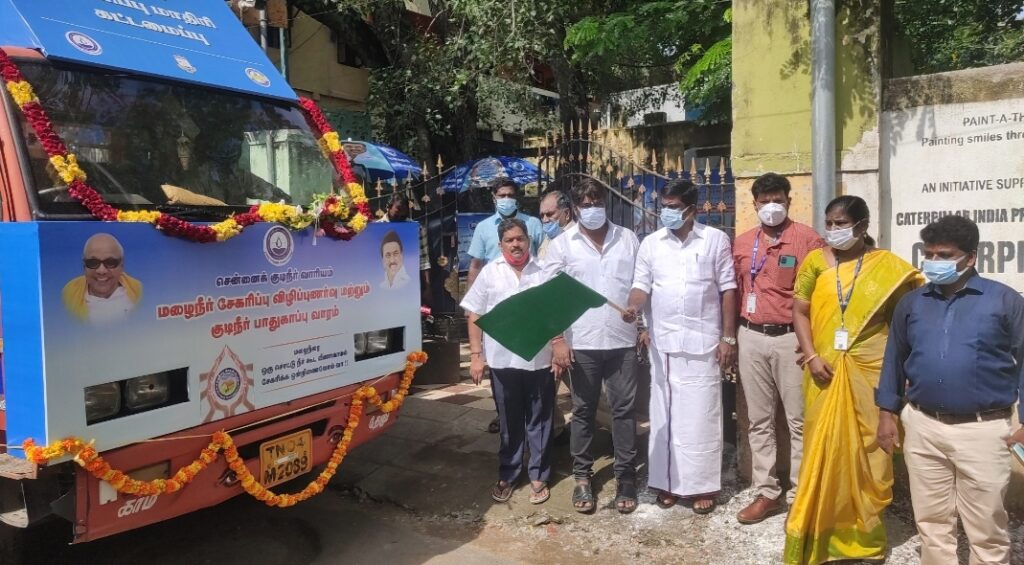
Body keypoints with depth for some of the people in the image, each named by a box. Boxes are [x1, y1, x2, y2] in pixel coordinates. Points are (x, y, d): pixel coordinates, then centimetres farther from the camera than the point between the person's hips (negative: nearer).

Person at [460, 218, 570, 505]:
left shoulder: (543, 271, 1)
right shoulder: (489, 272, 1)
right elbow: (475, 316, 2)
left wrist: (560, 351, -1)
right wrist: (476, 355, -2)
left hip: (539, 360, 0)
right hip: (502, 360, 0)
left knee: (539, 421, 10)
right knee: (509, 422, 13)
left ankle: (538, 476, 23)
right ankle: (507, 475, 26)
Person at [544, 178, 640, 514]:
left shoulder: (628, 239, 6)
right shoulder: (562, 244, 0)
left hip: (622, 340, 1)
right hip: (582, 342, -1)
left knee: (624, 410, 7)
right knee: (583, 411, 10)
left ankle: (625, 477, 20)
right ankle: (582, 477, 23)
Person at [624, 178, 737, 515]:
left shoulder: (716, 240, 0)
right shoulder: (651, 243, 6)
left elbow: (728, 289, 1)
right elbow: (642, 285, 4)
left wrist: (728, 338, -3)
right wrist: (633, 308, -19)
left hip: (703, 343, -2)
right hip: (663, 343, 2)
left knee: (700, 416, 3)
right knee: (664, 415, 8)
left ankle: (701, 486, 15)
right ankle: (667, 482, 20)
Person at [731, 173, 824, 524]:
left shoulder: (808, 239, -5)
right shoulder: (742, 243, 10)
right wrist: (732, 336, 13)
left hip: (791, 338, -4)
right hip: (751, 338, 5)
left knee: (799, 420, 2)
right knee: (759, 420, 10)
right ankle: (767, 493, 20)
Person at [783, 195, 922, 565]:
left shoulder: (888, 265, 2)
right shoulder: (815, 261, 4)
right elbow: (800, 311, 2)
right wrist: (812, 356, -9)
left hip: (870, 371, 0)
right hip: (825, 371, 1)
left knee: (867, 448, 8)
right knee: (823, 448, 6)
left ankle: (865, 529, 24)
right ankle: (821, 528, 19)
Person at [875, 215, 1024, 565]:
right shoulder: (912, 302, 7)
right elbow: (895, 359, 13)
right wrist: (887, 412, 10)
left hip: (982, 429, -3)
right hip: (922, 426, 3)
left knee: (986, 530, 8)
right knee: (931, 522, 14)